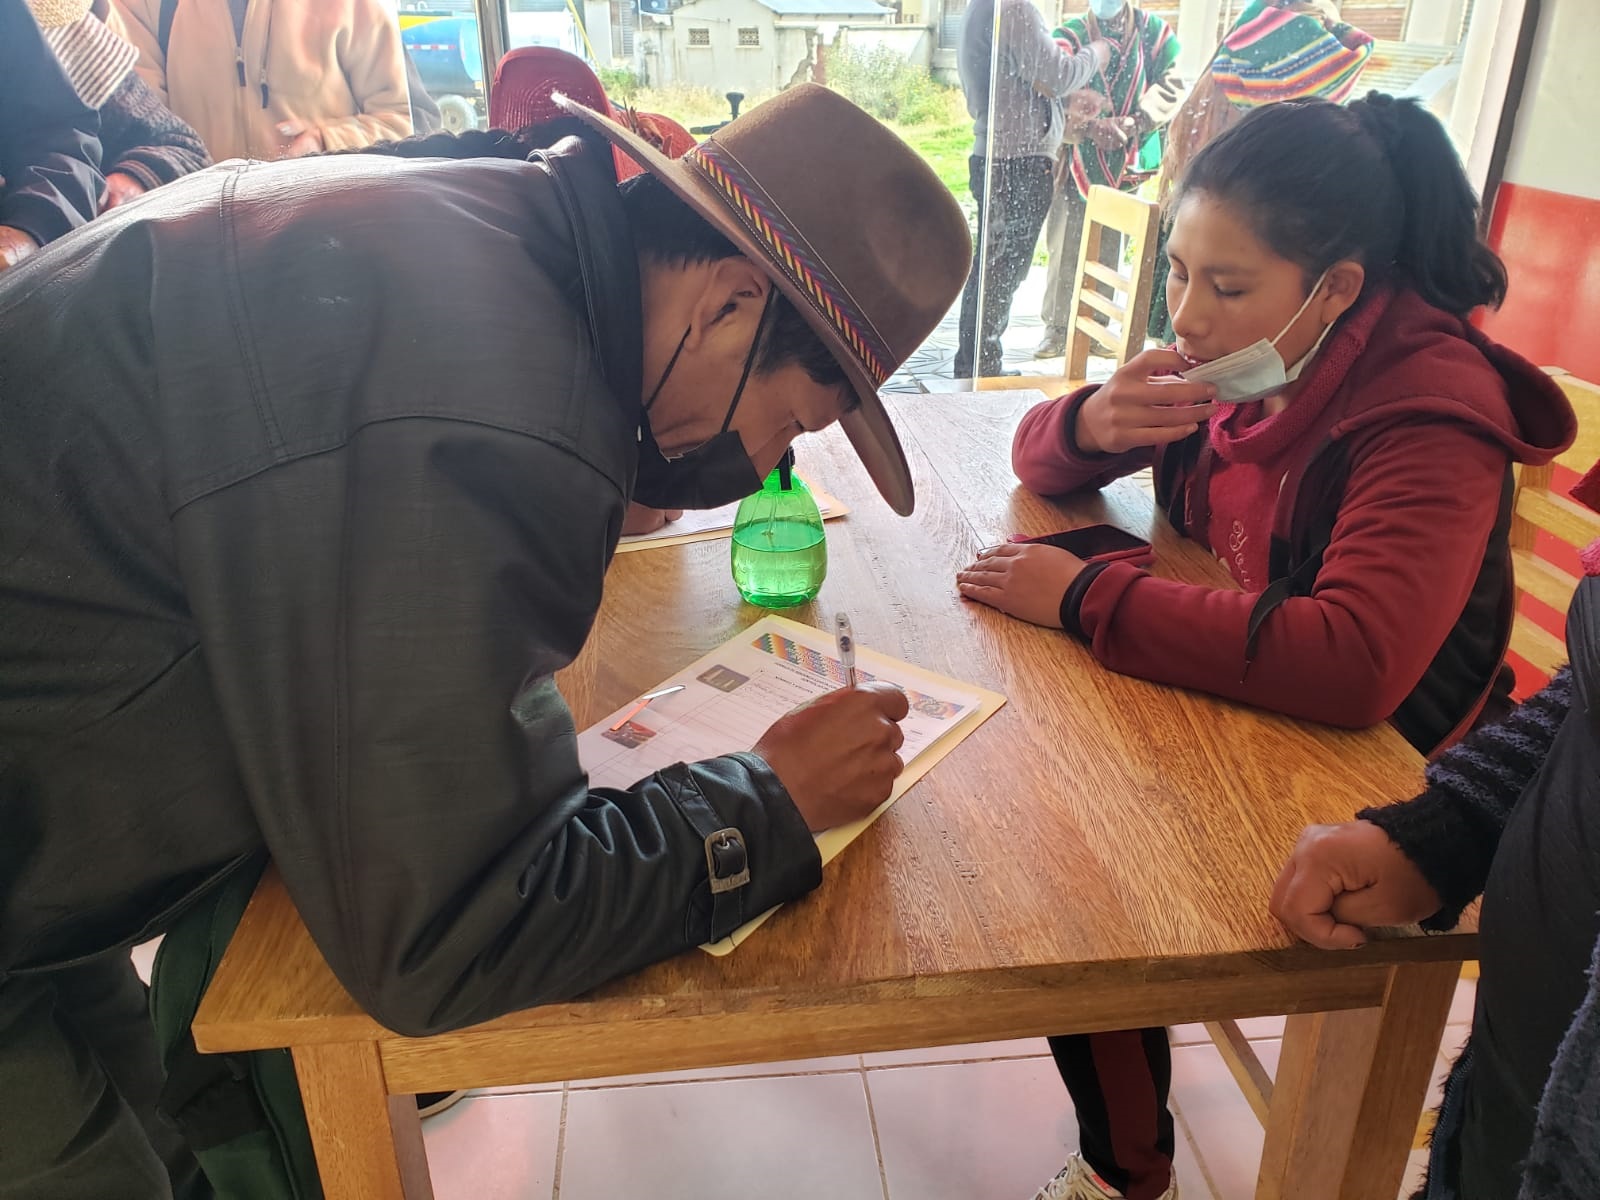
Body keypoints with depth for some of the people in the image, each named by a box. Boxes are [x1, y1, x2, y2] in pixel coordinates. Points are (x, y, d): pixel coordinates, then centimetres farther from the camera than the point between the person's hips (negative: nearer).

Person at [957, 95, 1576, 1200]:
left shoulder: (1432, 413, -25)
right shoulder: (1241, 357, -5)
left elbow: (1354, 665, -40)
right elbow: (1037, 460, 3)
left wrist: (1084, 597, -34)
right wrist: (1094, 422, -22)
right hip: (1227, 702, 6)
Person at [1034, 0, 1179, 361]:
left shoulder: (1155, 32, 5)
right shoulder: (1069, 35, 4)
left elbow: (1168, 91, -2)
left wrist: (1128, 124, -17)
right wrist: (1092, 126, -23)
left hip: (1124, 163, 1)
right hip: (1074, 160, -1)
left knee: (1108, 250, 6)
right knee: (1064, 247, -2)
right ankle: (1058, 327, 5)